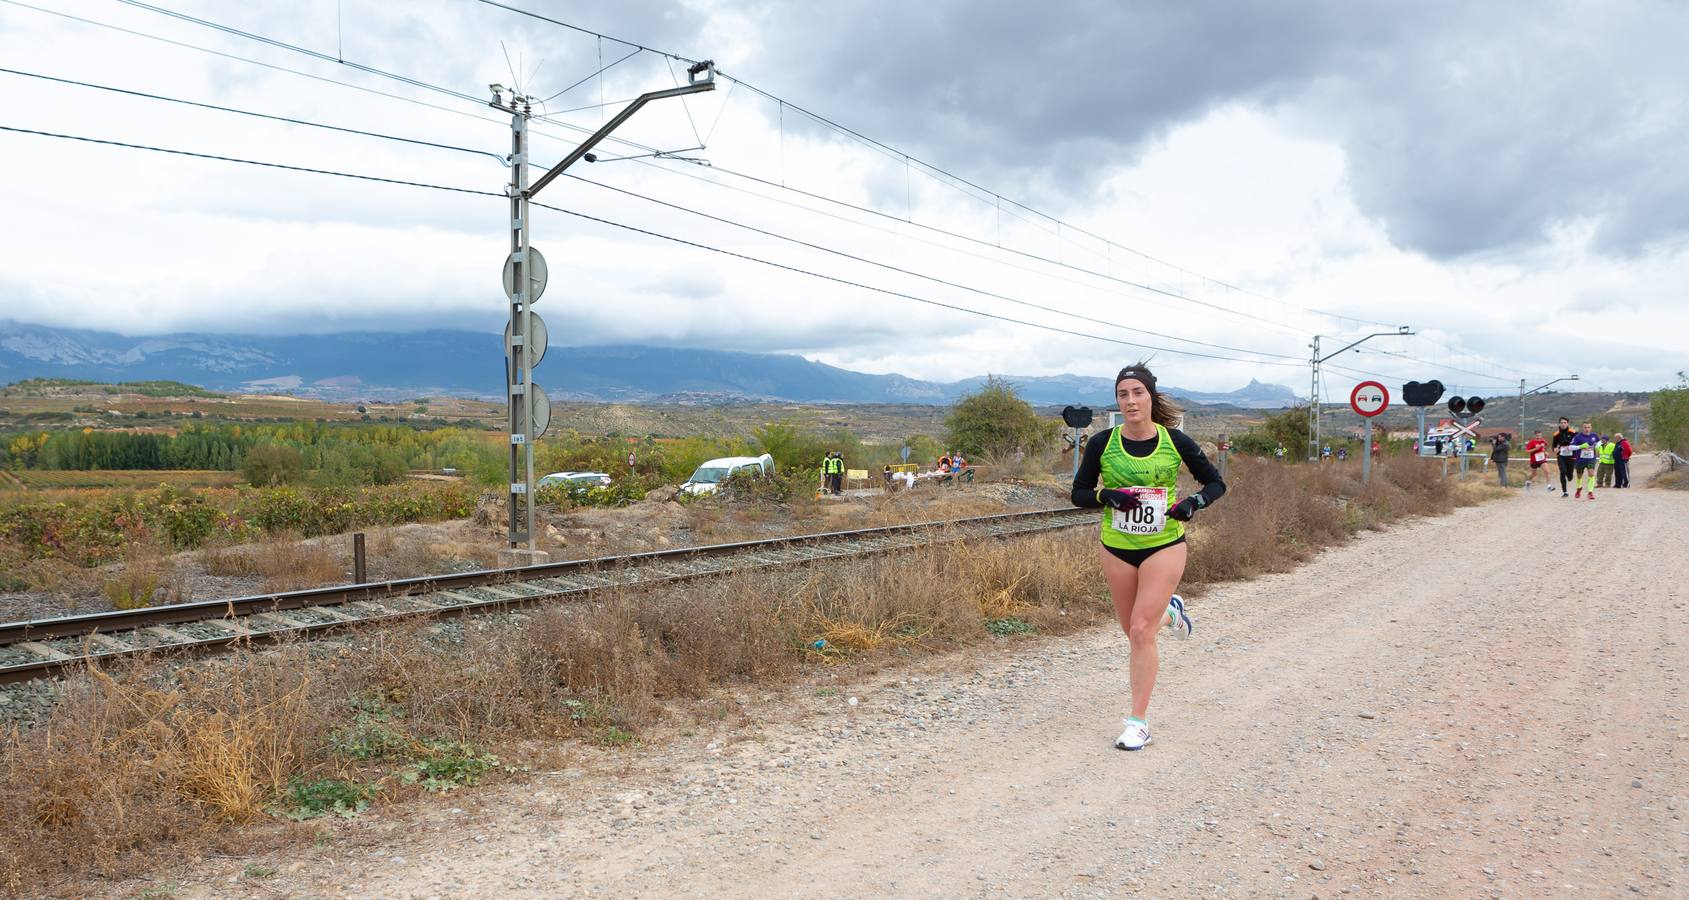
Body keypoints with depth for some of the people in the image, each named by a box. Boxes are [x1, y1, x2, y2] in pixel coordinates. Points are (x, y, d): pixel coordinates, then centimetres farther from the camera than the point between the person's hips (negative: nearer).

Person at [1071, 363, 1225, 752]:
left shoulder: (1175, 441, -7)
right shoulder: (1102, 443, -6)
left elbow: (1215, 482, 5)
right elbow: (1079, 494, 1)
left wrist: (1193, 502, -15)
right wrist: (1106, 496, -19)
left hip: (1164, 547, -2)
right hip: (1117, 547, 3)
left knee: (1141, 631, -10)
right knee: (1133, 630, 14)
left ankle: (1138, 722, 0)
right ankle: (1168, 612, 50)